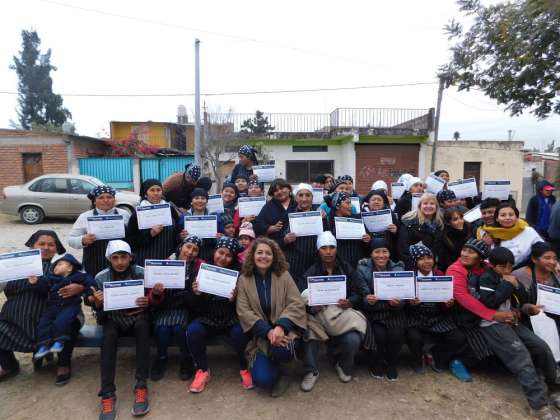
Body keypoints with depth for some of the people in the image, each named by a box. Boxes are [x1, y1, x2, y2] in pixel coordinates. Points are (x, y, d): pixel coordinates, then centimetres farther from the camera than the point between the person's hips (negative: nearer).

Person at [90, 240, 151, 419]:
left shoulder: (141, 273, -9)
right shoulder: (101, 277, -5)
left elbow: (151, 301, -1)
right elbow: (100, 312, 1)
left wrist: (148, 301, -25)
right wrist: (97, 303, -22)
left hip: (137, 317, -1)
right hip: (113, 319, 1)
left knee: (142, 324, -34)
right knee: (108, 335, -32)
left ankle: (141, 386, -29)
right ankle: (107, 394, -28)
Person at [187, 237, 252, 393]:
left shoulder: (238, 273, -8)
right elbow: (198, 308, 0)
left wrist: (234, 299, -29)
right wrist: (196, 294, -22)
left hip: (232, 318, -2)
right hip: (208, 318, 2)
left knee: (240, 333, -30)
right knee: (193, 331, -25)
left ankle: (244, 368, 1)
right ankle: (203, 370, 1)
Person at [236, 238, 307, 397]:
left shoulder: (283, 275, 0)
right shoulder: (243, 279, 0)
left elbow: (297, 304, -7)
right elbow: (244, 312, -8)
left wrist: (281, 326, -25)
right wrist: (268, 331, -21)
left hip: (283, 329, 0)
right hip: (260, 335, 0)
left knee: (281, 349, -34)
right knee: (262, 379, -20)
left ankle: (277, 365, 6)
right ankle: (276, 372, 20)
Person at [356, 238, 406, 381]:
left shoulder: (398, 268, -2)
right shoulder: (363, 269, -7)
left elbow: (403, 297, -6)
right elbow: (364, 297, -10)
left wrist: (397, 302, -30)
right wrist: (368, 300, -34)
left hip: (394, 312, 2)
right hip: (372, 312, -1)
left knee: (396, 334, -22)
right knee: (379, 334, -24)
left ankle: (391, 363, 11)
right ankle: (376, 363, 9)